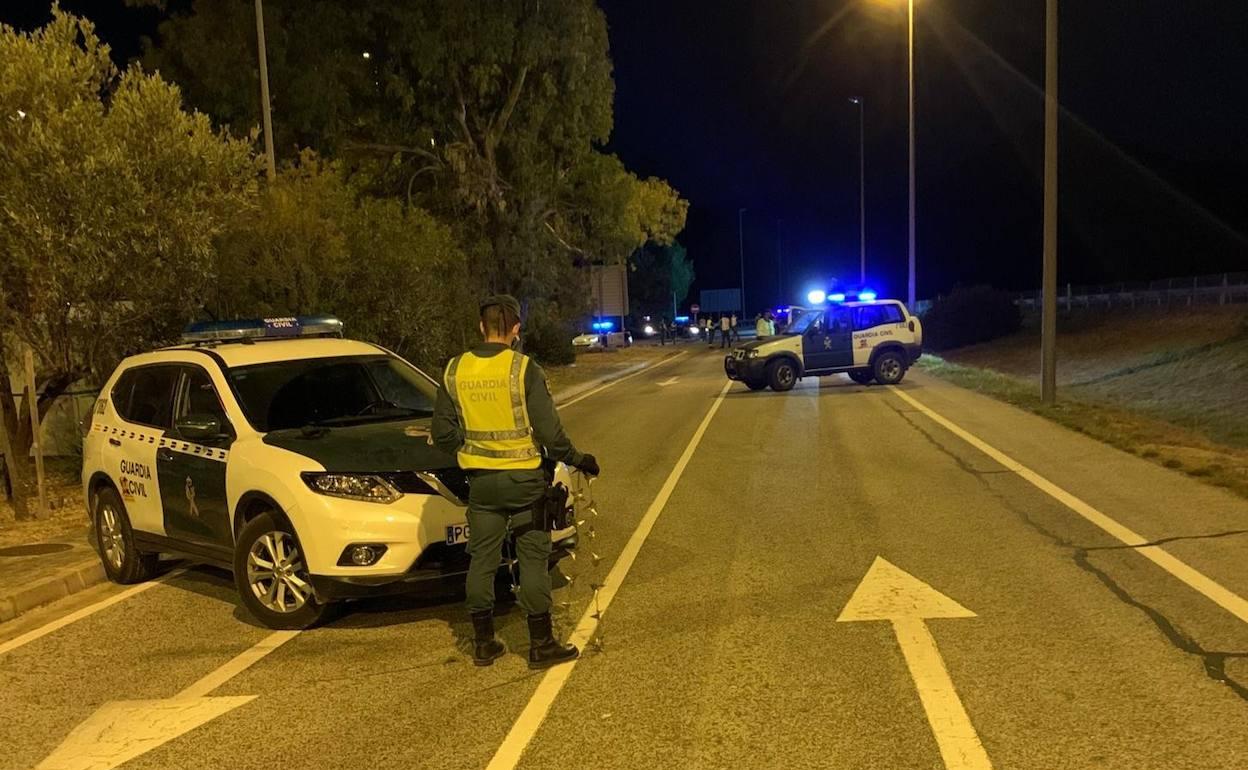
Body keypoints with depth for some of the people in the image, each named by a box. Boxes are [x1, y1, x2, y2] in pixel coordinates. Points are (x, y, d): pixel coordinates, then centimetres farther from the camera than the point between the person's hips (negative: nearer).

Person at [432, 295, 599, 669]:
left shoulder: (455, 370, -1)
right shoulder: (523, 369, -14)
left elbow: (441, 432, 4)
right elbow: (548, 430, -14)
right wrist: (577, 459, 1)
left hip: (481, 480, 4)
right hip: (524, 478, -4)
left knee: (482, 560, 13)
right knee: (533, 560, 6)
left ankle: (483, 643, 21)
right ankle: (541, 645, 12)